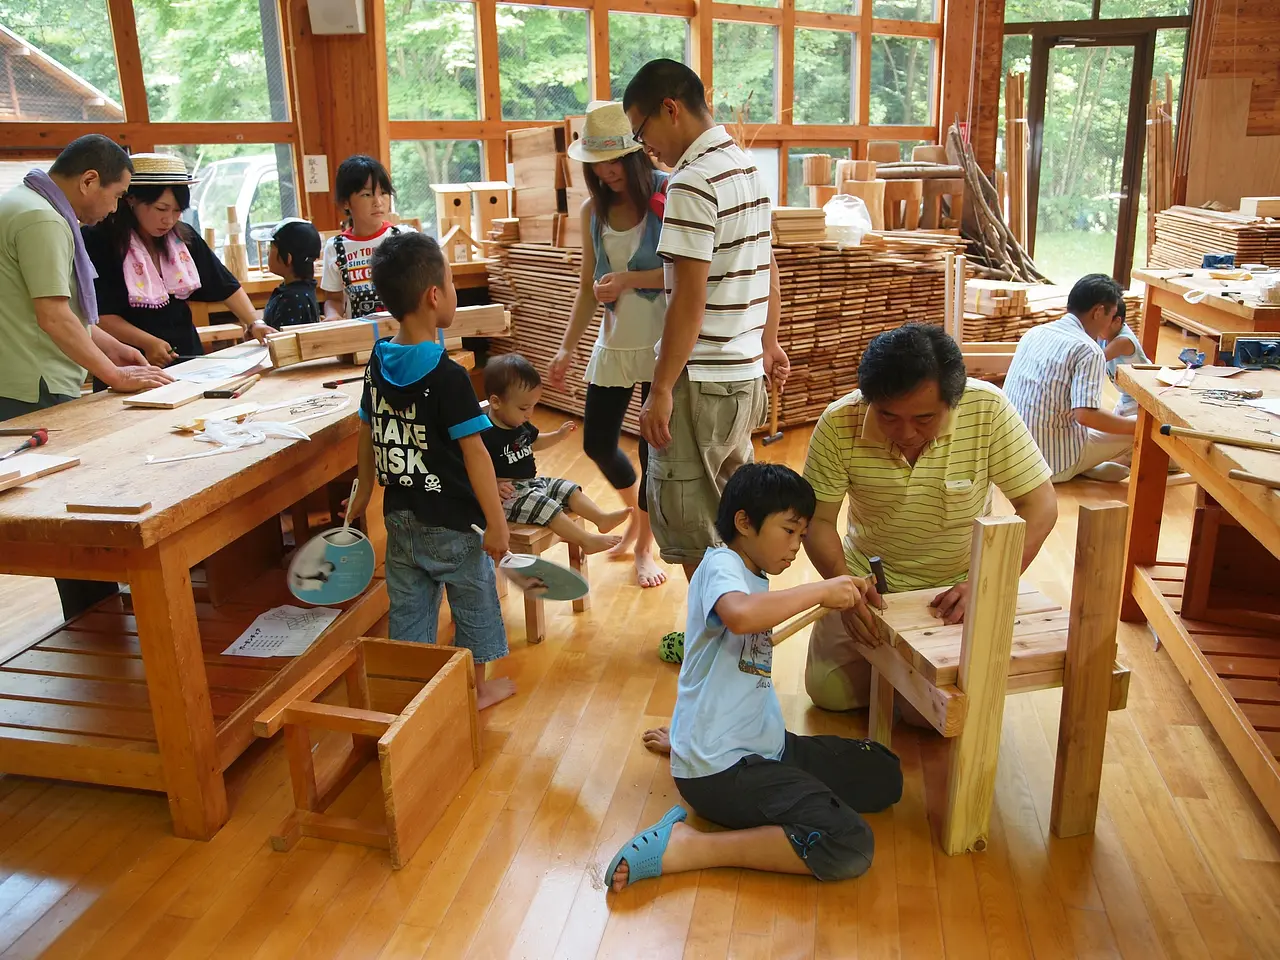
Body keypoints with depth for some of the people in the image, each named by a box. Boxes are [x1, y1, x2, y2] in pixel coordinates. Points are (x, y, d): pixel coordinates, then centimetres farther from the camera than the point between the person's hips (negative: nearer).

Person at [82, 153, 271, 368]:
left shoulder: (184, 237, 6)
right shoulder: (100, 243, -8)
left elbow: (226, 286, 7)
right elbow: (99, 314, -10)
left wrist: (254, 323, -6)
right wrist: (147, 342, -20)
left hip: (186, 355, 4)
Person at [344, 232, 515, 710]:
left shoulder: (377, 364, -1)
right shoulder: (447, 376, -22)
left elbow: (367, 434, 9)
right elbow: (473, 453, -20)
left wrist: (364, 491, 23)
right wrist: (496, 521, -15)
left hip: (400, 518, 6)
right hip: (450, 521, -5)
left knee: (407, 607, 17)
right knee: (474, 601, 15)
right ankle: (478, 686, 32)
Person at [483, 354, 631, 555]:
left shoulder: (520, 425, 5)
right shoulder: (486, 435, -25)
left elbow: (534, 442, 25)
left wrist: (559, 435, 12)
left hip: (531, 483, 10)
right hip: (507, 496, -10)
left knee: (568, 489, 5)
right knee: (546, 506, -24)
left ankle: (602, 518, 4)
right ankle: (587, 541, -24)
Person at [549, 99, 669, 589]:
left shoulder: (667, 198, -9)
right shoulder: (593, 210, 6)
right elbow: (588, 289, 10)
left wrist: (630, 279, -18)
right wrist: (566, 349, 5)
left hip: (661, 345, -5)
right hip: (613, 344, 5)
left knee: (654, 445, 4)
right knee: (597, 443, 9)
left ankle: (644, 545, 24)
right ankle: (635, 510, 40)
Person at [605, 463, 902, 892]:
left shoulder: (756, 578, 14)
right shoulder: (720, 565, -15)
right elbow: (740, 615, -38)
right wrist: (821, 590, -27)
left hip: (763, 744, 10)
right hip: (720, 767, -10)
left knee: (884, 775, 14)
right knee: (849, 848, -22)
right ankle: (684, 847, -15)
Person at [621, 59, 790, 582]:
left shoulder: (693, 182, -17)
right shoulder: (748, 167, 12)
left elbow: (689, 299, -21)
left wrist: (660, 391, -17)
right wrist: (768, 343, 28)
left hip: (703, 382, -10)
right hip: (747, 376, 10)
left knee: (687, 529, 3)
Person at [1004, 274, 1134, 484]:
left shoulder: (1035, 332, 8)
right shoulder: (1088, 351, -15)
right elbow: (1086, 415, -25)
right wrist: (1139, 425, -11)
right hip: (1053, 463, -7)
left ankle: (1090, 467, 12)